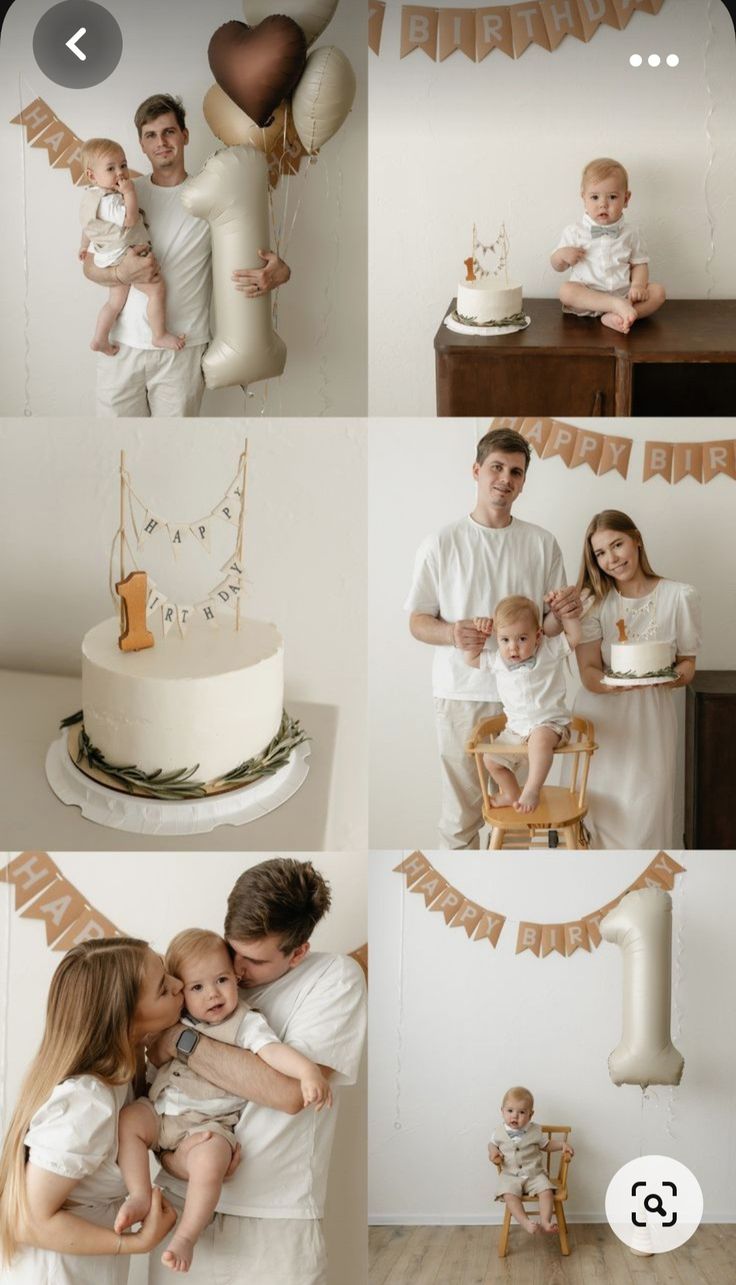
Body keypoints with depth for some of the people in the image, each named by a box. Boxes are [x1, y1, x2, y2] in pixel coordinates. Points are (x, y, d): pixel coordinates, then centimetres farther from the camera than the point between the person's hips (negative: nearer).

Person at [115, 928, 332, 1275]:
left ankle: (186, 1238, -16)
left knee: (210, 1162, -31)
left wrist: (309, 1071, -41)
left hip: (207, 1125, -4)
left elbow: (273, 1051, -23)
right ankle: (139, 1197, -16)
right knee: (128, 1119, -22)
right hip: (160, 1112, 4)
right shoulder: (176, 1020, 7)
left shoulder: (246, 1024, -7)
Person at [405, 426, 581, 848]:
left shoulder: (542, 544, 7)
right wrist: (451, 633, -19)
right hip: (461, 694, -1)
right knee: (460, 811, 2)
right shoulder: (441, 544, 2)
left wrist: (565, 613, -11)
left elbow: (553, 623, 13)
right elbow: (417, 622, 3)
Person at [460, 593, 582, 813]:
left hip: (550, 723, -6)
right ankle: (512, 794, 27)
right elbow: (470, 658, 15)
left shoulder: (549, 651, -7)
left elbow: (573, 636, -12)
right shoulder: (497, 661, 4)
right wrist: (480, 633, 2)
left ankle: (531, 791, -38)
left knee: (540, 739, -39)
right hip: (516, 729, 6)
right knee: (491, 759, 4)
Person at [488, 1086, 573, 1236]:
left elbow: (546, 1145, 14)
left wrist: (563, 1144, 0)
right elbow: (492, 1144, 17)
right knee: (509, 1195, -29)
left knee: (547, 1190, -23)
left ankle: (545, 1221, -21)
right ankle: (526, 1222, -32)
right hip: (510, 1176, -1)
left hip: (535, 1174, 1)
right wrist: (493, 1152, -5)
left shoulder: (535, 1131, -1)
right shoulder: (500, 1132, -1)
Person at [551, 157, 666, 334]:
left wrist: (638, 285, -9)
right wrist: (561, 255, -13)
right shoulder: (574, 232, 4)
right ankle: (618, 306, -39)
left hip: (624, 293, 2)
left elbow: (639, 264, 11)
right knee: (566, 290, -32)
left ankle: (616, 317, -35)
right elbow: (557, 266, 10)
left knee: (658, 291, -19)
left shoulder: (629, 234, 8)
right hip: (586, 296, -2)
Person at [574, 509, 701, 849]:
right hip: (600, 718, 1)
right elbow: (589, 674, -6)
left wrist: (675, 677, -18)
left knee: (645, 818, -5)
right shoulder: (594, 601, 0)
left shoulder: (680, 597, -2)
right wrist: (622, 683, -28)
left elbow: (688, 663, 6)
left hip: (650, 717, -1)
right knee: (598, 816, -1)